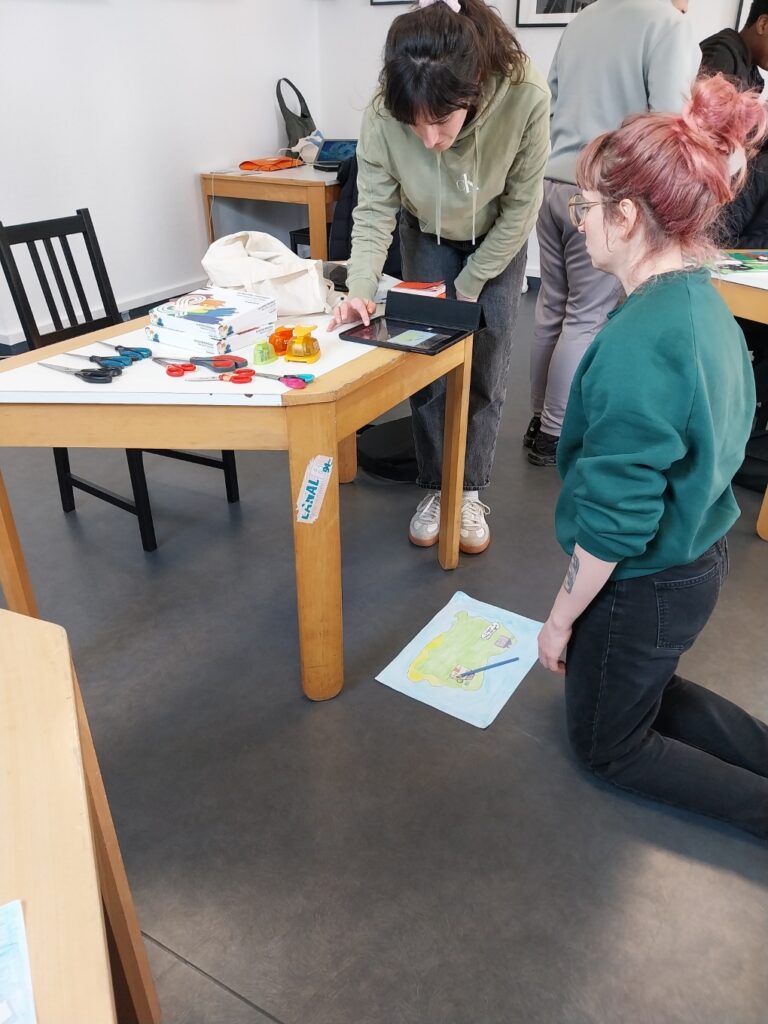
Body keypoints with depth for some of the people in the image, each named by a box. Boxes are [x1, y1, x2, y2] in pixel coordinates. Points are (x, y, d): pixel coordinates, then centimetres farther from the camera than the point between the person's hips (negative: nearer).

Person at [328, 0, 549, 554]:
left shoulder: (524, 95, -35)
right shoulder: (384, 114, -31)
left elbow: (521, 207, -22)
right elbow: (374, 211, -20)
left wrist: (470, 285, -15)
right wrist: (360, 290, -36)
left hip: (498, 241, -1)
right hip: (427, 238, 1)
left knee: (484, 371, -2)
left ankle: (469, 492, 14)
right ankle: (435, 488, 15)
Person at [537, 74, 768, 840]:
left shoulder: (635, 342, -30)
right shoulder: (706, 304, -3)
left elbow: (611, 519, -26)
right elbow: (703, 446, 7)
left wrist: (560, 618, -11)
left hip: (644, 584, -8)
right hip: (701, 557, 8)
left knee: (609, 745, 19)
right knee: (648, 690, 33)